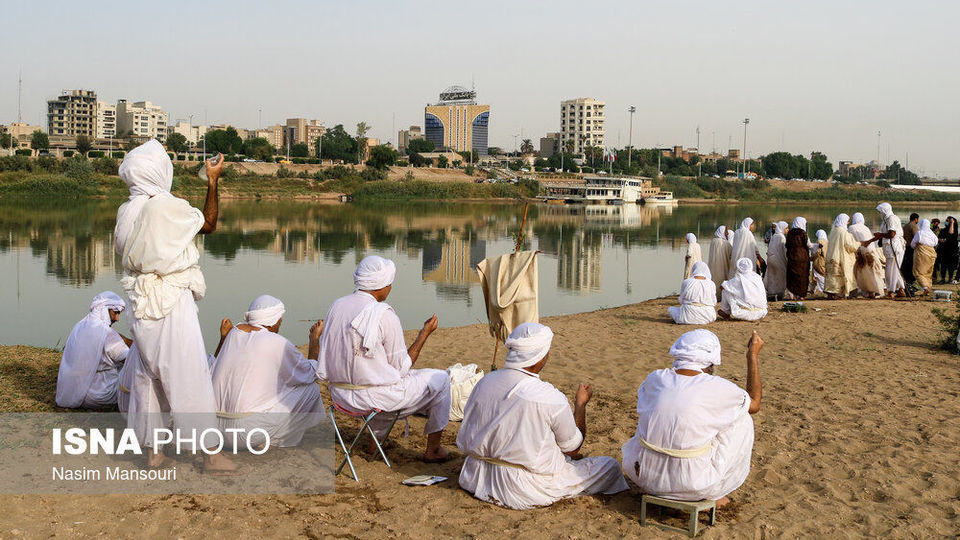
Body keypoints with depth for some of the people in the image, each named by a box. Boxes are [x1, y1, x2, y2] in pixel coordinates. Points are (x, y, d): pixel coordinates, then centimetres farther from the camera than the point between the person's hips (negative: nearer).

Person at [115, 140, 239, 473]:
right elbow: (208, 224, -1)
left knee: (148, 375, 14)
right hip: (173, 302, -7)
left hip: (142, 304, 7)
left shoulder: (126, 211, 4)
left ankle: (153, 452, 20)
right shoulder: (169, 207, -15)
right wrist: (213, 182, 8)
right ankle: (210, 455, 2)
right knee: (189, 376, -3)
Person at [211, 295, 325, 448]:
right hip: (249, 429, -7)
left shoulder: (234, 333, 7)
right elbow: (311, 374, 5)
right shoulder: (279, 344, -9)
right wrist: (315, 339, 16)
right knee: (311, 388, 7)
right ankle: (278, 441, 12)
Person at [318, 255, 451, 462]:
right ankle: (433, 450, 20)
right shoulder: (384, 315, -19)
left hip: (340, 395, 7)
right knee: (440, 379, 12)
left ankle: (376, 440, 36)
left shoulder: (337, 306, 2)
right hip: (374, 397, -7)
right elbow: (402, 367, -10)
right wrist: (424, 333, -1)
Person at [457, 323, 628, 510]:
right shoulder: (551, 398, -22)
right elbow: (573, 448, -5)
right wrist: (581, 404, 8)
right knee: (610, 466, 7)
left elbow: (464, 441, 4)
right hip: (525, 490, -6)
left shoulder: (484, 382, -6)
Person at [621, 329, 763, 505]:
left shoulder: (654, 379, 0)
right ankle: (713, 494, 19)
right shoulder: (717, 388, -11)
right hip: (691, 484, -4)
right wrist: (753, 355, 16)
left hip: (643, 477, 4)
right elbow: (754, 404, 11)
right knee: (742, 420, 13)